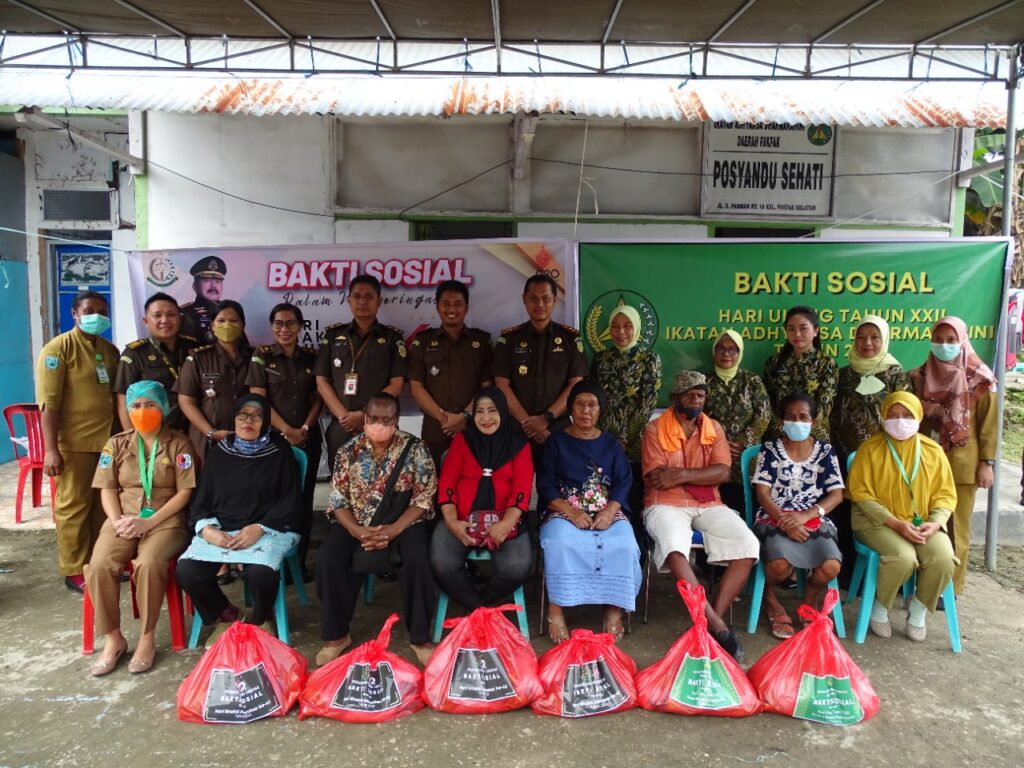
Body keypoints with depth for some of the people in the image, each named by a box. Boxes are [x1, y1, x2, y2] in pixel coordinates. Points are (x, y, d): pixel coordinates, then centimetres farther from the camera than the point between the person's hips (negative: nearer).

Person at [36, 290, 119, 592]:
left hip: (107, 441, 6)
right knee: (74, 506, 3)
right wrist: (51, 449, -17)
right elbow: (48, 403, -12)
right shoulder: (59, 348, -7)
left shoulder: (110, 350, 12)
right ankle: (75, 571, 13)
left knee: (104, 505, 12)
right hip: (74, 443, -6)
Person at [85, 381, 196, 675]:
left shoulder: (178, 444, 1)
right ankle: (114, 639, -7)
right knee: (99, 567, -25)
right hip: (125, 519, 4)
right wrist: (117, 521, -10)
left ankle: (147, 638, -14)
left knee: (148, 564, -33)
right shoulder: (117, 444, 13)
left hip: (166, 520, -3)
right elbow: (108, 489, 9)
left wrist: (149, 522, -14)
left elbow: (184, 492, -4)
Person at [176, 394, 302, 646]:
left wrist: (260, 528, -15)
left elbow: (291, 501, -1)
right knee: (186, 570, -24)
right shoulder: (218, 452, 14)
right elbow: (201, 499, 13)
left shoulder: (280, 451, 5)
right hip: (220, 529, 3)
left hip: (267, 529, -3)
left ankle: (260, 620, 4)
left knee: (260, 573, -33)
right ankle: (226, 616, 7)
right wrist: (206, 528, -9)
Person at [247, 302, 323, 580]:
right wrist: (286, 430, -11)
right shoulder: (262, 356, 1)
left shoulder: (311, 357, 8)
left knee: (304, 498, 4)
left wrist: (305, 428, -7)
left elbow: (318, 397, 8)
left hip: (308, 438, 3)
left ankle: (299, 560, 12)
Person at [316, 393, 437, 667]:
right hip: (357, 522, 2)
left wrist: (394, 530, -22)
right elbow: (338, 500, -1)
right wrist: (357, 531, -20)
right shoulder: (349, 451, -1)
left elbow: (424, 497, -9)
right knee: (328, 560, -23)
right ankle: (336, 635, -2)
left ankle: (420, 638, -11)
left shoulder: (414, 448, -6)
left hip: (404, 521, -2)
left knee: (417, 560, -30)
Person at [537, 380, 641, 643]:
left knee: (623, 544, -30)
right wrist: (571, 512, -16)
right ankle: (555, 610, -24)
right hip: (565, 511, -2)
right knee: (561, 542, -35)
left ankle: (614, 610, -14)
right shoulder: (556, 441, 10)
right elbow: (546, 485, 0)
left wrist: (610, 511, -15)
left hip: (608, 512, 2)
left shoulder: (611, 444, 17)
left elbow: (623, 483, 6)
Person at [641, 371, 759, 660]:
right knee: (674, 546, -36)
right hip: (667, 505, -4)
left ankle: (715, 617, -16)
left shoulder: (714, 428, 12)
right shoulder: (656, 429, 1)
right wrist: (703, 475, -6)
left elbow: (723, 472, -2)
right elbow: (657, 479, -10)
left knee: (748, 545, -22)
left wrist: (682, 475, -15)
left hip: (708, 505, 4)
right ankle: (716, 624, -31)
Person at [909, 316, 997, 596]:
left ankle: (950, 587, 15)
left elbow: (989, 424, -3)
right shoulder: (920, 377, 6)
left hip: (962, 465, -3)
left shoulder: (979, 381, -4)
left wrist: (986, 462, -7)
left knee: (955, 528, 5)